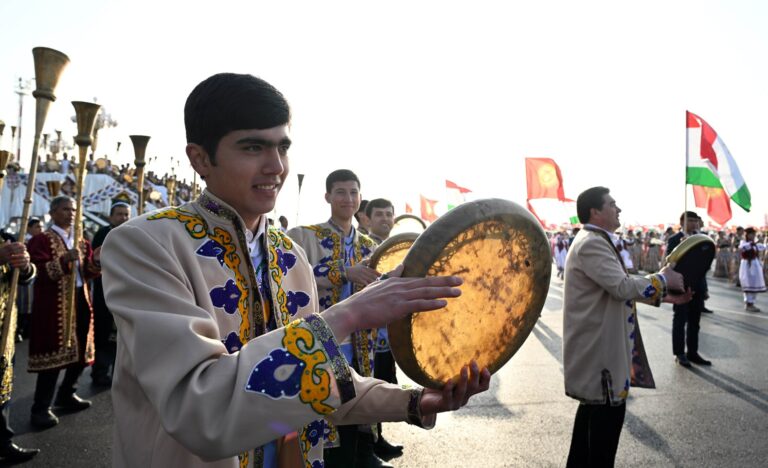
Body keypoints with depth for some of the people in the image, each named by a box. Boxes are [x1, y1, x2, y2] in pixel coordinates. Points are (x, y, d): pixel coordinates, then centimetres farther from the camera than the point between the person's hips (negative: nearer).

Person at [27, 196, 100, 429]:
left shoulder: (81, 240, 17)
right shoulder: (41, 240, -4)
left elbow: (90, 273, 12)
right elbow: (41, 272, -17)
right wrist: (65, 259, -29)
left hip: (80, 300, 7)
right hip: (54, 304, -7)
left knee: (81, 350, 12)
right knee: (54, 353, -7)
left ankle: (66, 395, 29)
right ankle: (41, 408, 2)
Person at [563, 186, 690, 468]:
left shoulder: (596, 242, 15)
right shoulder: (592, 244, -19)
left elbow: (618, 288, 18)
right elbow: (623, 287, -27)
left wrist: (664, 295, 11)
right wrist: (663, 279, -11)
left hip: (598, 342, 11)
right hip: (599, 344, -11)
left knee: (593, 405, 19)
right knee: (608, 409, -2)